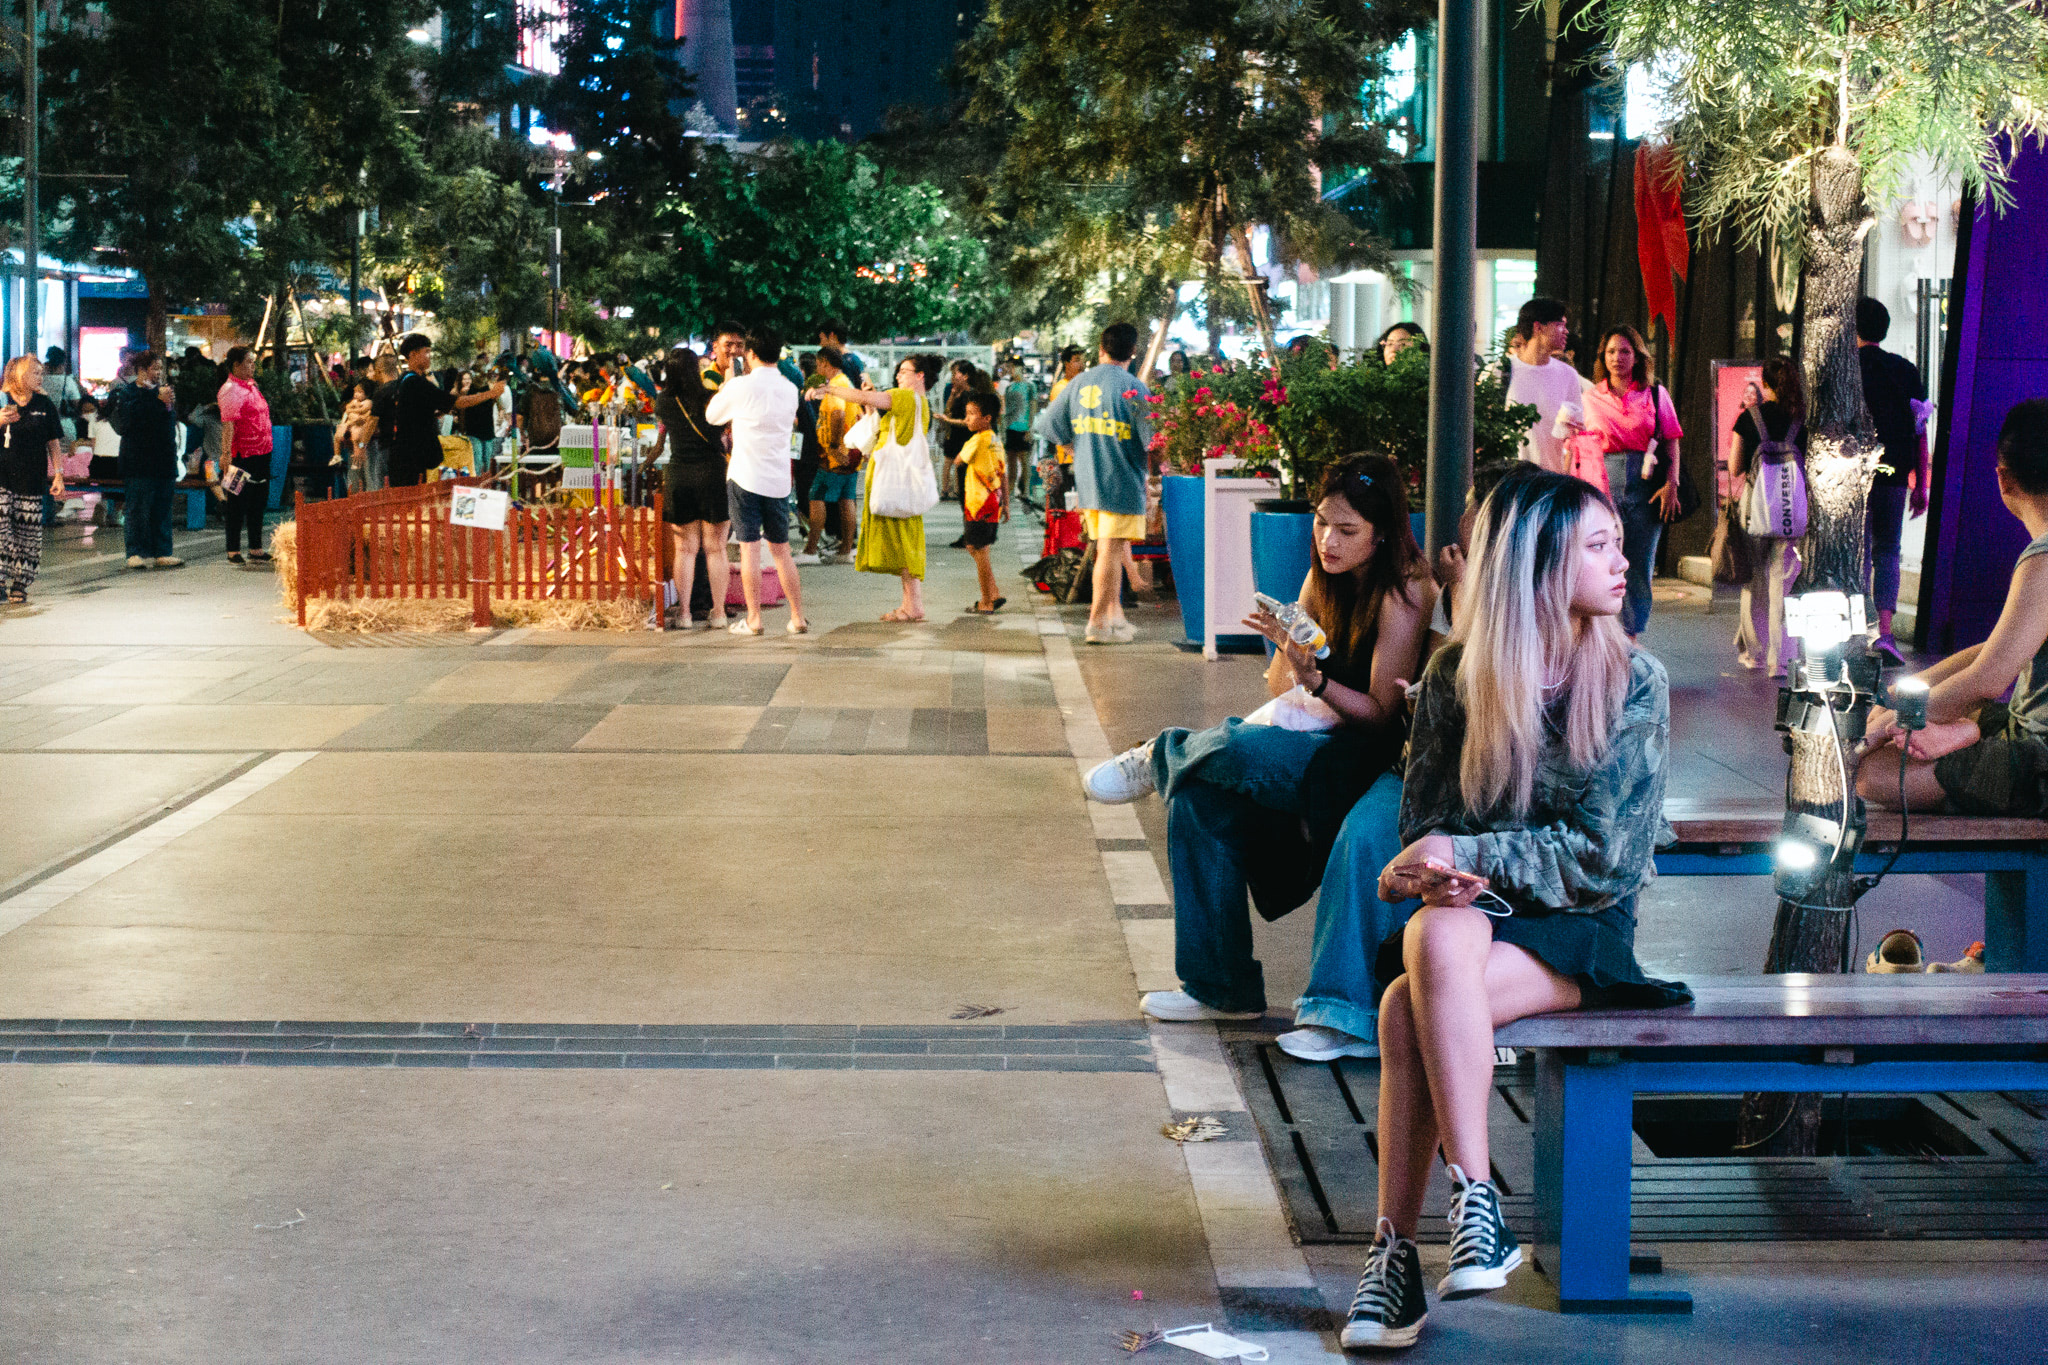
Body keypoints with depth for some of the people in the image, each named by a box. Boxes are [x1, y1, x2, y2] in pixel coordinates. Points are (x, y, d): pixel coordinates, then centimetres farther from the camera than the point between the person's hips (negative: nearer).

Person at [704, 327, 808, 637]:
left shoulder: (742, 387, -10)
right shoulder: (790, 390, 5)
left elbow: (712, 415, 5)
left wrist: (727, 381, 19)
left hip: (746, 479, -4)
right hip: (779, 481, 5)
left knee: (749, 548, -1)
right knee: (781, 550, 11)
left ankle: (753, 619, -1)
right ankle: (798, 617, 11)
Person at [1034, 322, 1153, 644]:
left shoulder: (1079, 383, 6)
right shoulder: (1133, 386, -11)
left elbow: (1048, 423, 11)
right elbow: (1151, 436, -14)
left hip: (1086, 480, 6)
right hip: (1122, 480, -6)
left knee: (1112, 550, 16)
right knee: (1111, 550, -3)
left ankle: (1115, 616, 20)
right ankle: (1098, 623, -3)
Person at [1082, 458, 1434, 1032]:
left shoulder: (1402, 592, -15)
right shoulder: (1323, 578, 7)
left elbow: (1384, 715, -15)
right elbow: (1278, 684, 8)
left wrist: (1315, 679, -30)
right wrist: (1288, 657, -15)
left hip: (1375, 760, -8)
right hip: (1325, 744, 8)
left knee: (1239, 745, -33)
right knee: (1199, 799, -15)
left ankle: (1159, 759, 5)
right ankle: (1221, 986, -3)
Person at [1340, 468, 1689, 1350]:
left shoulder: (1634, 683, -1)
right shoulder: (1456, 675, 4)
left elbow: (1602, 853, -7)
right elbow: (1424, 818, 8)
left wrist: (1467, 855, -16)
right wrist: (1442, 877, -16)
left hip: (1580, 927, -3)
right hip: (1473, 909, 3)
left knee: (1409, 1011, -31)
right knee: (1438, 940, -35)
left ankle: (1396, 1250, -26)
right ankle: (1473, 1204, -31)